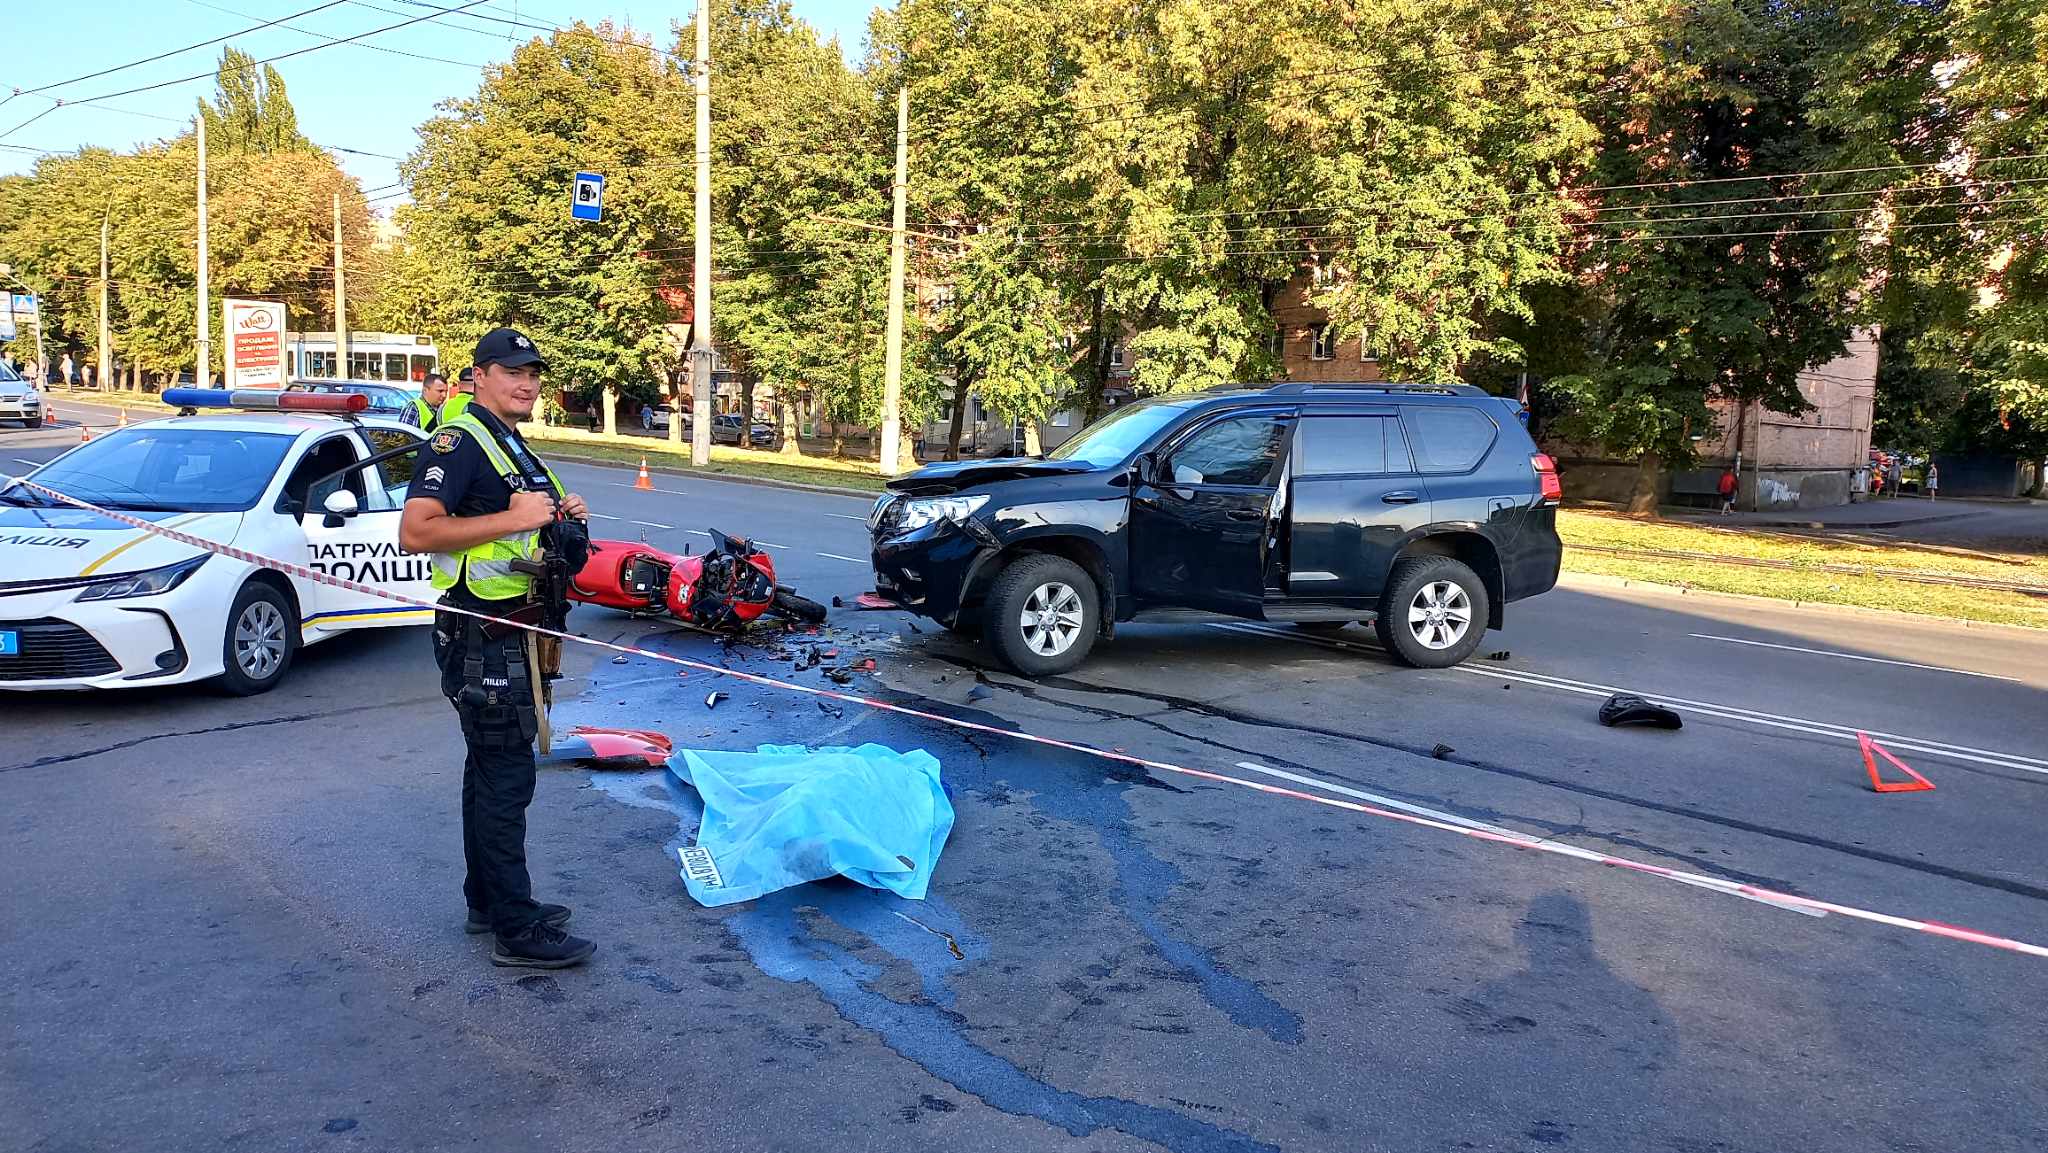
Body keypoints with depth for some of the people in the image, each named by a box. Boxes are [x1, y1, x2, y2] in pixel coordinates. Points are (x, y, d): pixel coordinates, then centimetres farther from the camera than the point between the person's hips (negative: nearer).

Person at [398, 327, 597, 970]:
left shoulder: (516, 449, 17)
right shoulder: (460, 441, -14)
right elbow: (414, 533, -25)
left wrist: (562, 517, 8)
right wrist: (514, 517, -26)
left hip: (515, 637, 10)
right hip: (483, 642, -10)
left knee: (490, 772, 18)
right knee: (506, 779, -6)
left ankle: (487, 901, 29)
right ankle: (518, 931, 1)